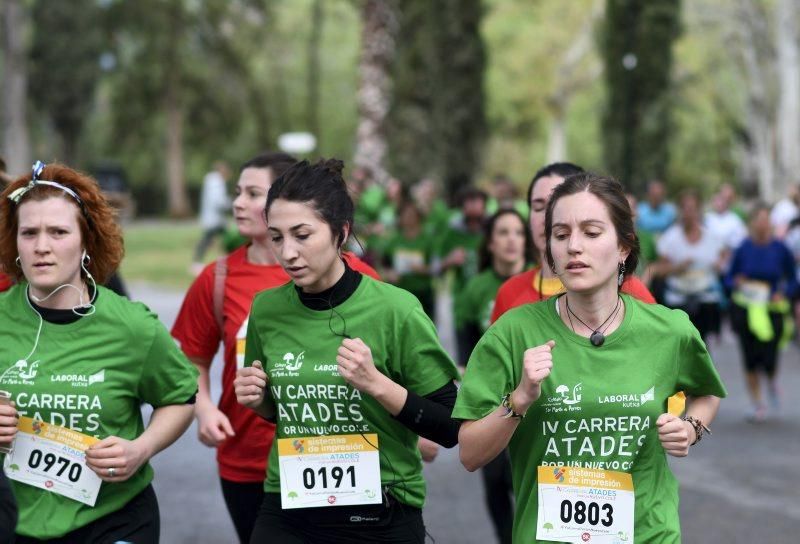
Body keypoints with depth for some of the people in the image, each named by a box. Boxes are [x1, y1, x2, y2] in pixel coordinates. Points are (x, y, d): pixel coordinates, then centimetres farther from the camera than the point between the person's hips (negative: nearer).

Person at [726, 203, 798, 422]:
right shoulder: (743, 249, -3)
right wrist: (737, 283, -16)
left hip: (772, 310, -1)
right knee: (750, 360, 2)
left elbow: (792, 281, 5)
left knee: (768, 359, -10)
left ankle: (772, 383, 28)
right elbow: (729, 278, 5)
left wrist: (783, 294, -14)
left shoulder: (780, 250, -4)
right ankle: (758, 406, 19)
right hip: (745, 311, 1)